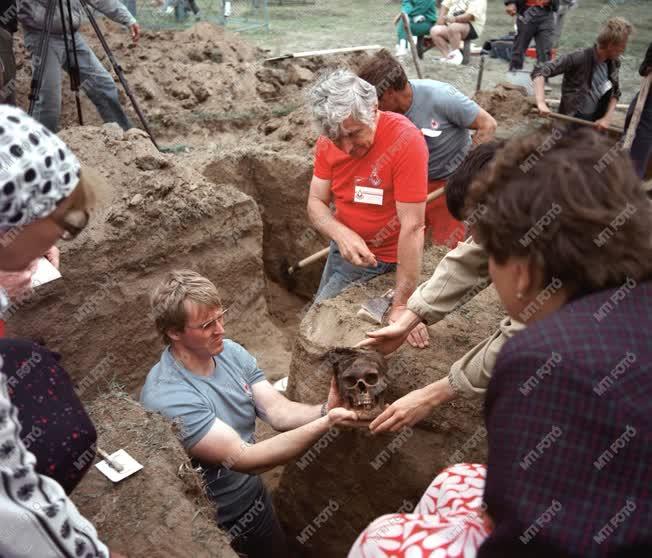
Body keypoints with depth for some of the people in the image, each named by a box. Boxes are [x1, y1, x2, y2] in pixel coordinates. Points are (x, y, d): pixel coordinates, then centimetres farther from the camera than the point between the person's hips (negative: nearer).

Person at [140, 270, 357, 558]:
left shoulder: (230, 351, -9)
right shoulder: (168, 398, -32)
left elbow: (279, 412, -14)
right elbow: (242, 459, -35)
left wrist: (324, 410, -35)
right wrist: (326, 423, -41)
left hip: (255, 497, 7)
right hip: (216, 527, -6)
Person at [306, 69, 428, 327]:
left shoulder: (405, 140, -31)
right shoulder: (329, 141, -13)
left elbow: (412, 227, -32)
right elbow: (316, 203, -9)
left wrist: (401, 305, -31)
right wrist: (341, 234, -32)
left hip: (380, 258, -6)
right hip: (343, 244, 6)